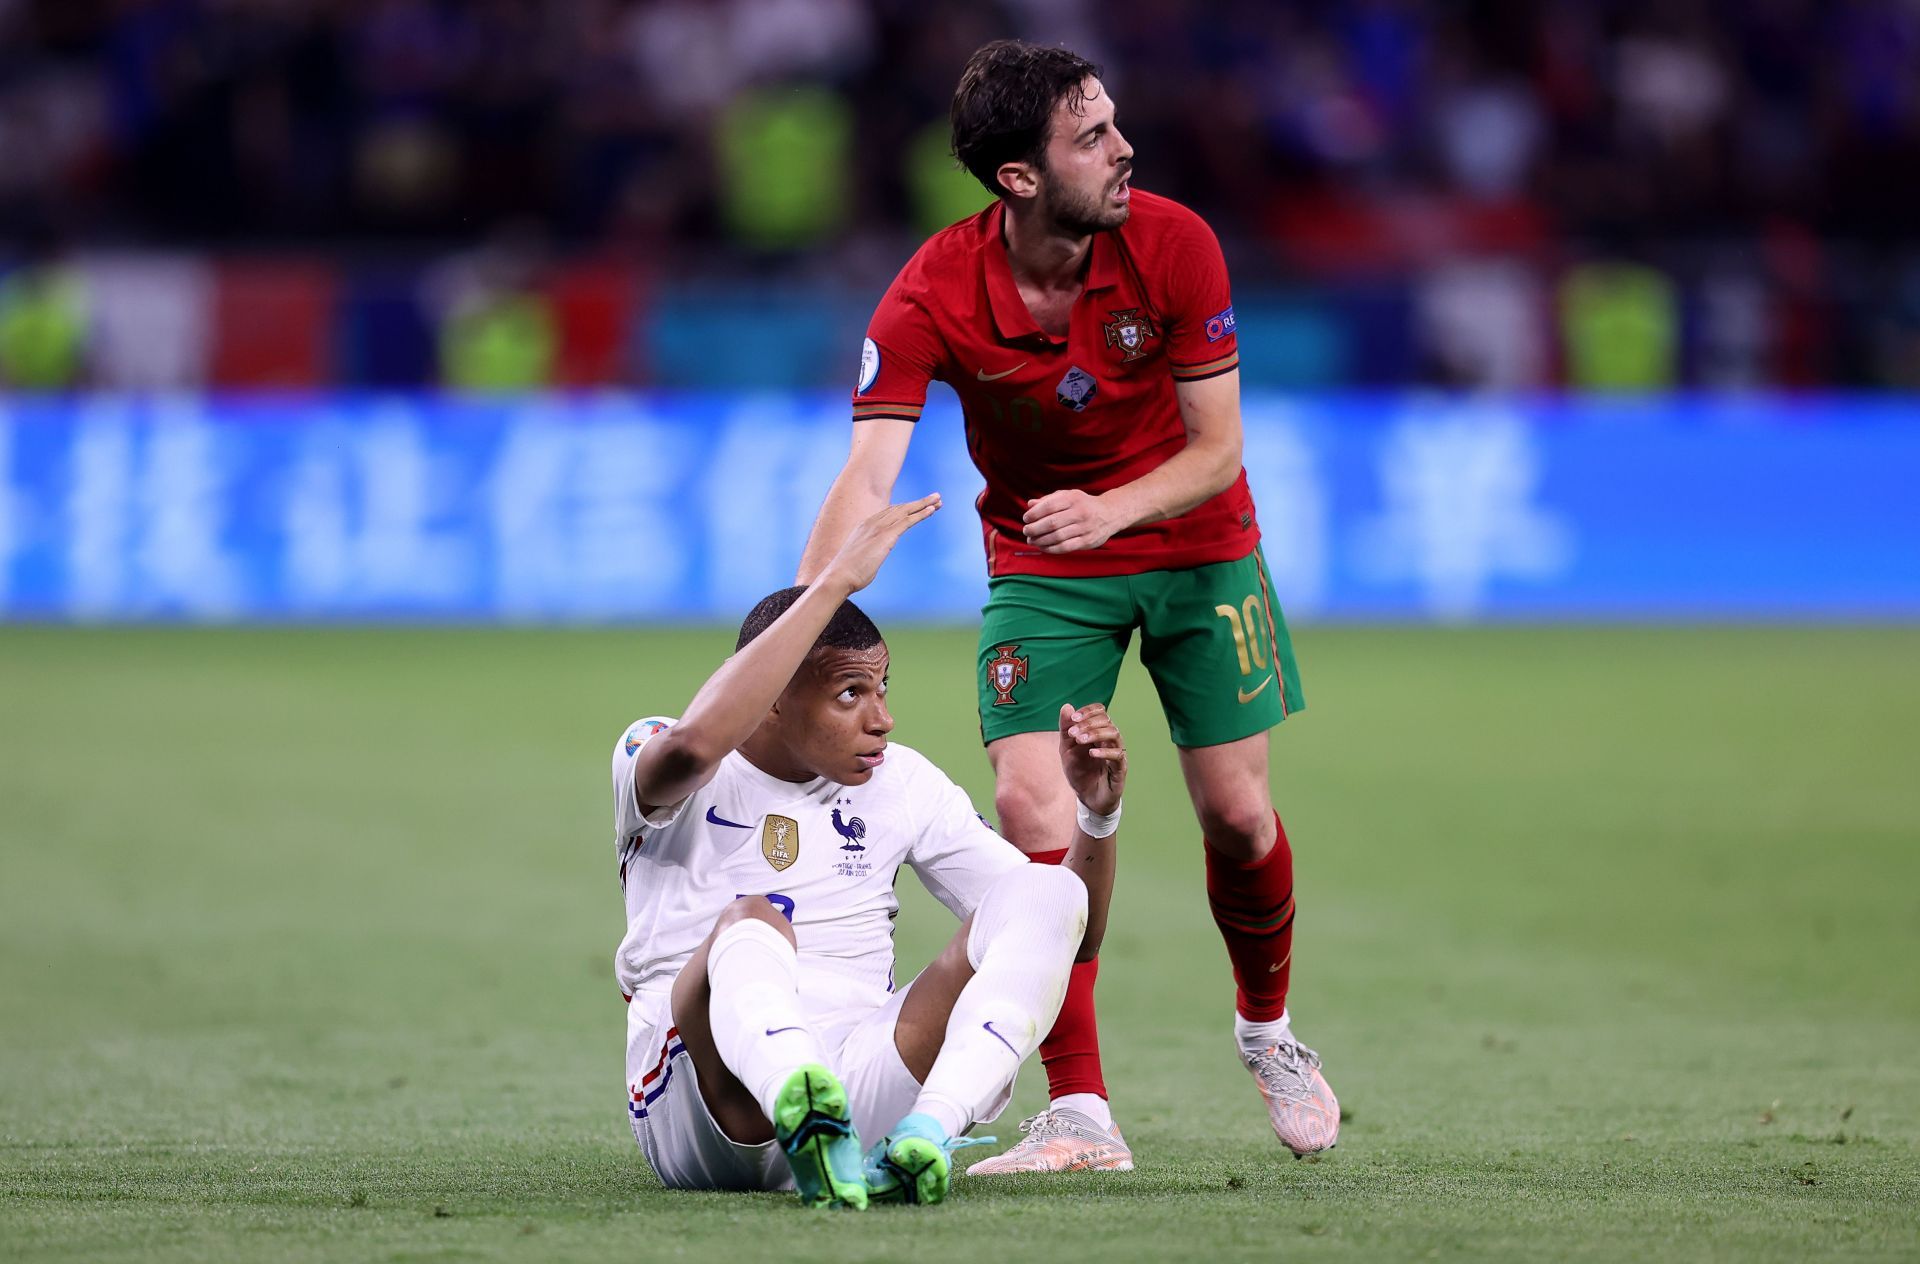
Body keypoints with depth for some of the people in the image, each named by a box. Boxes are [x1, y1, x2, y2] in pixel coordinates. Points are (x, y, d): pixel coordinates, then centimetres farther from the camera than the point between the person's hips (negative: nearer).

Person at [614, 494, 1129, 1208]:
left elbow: (1071, 939, 18)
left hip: (861, 1084, 5)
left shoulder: (901, 783, 17)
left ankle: (922, 1139, -39)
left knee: (1045, 897, -13)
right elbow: (693, 746, -28)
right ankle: (810, 1129, -67)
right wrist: (834, 584, -24)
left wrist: (1097, 812, -2)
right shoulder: (651, 761, 1)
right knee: (750, 920, -35)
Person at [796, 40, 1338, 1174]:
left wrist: (1111, 510, -36)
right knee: (1033, 808, -17)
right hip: (1040, 567, -1)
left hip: (1195, 544, 1)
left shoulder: (1171, 244, -21)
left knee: (1238, 814, 0)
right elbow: (867, 481, -30)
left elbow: (1217, 451, -16)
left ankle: (1267, 1027, 31)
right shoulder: (932, 297, -23)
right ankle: (1082, 1117, -12)